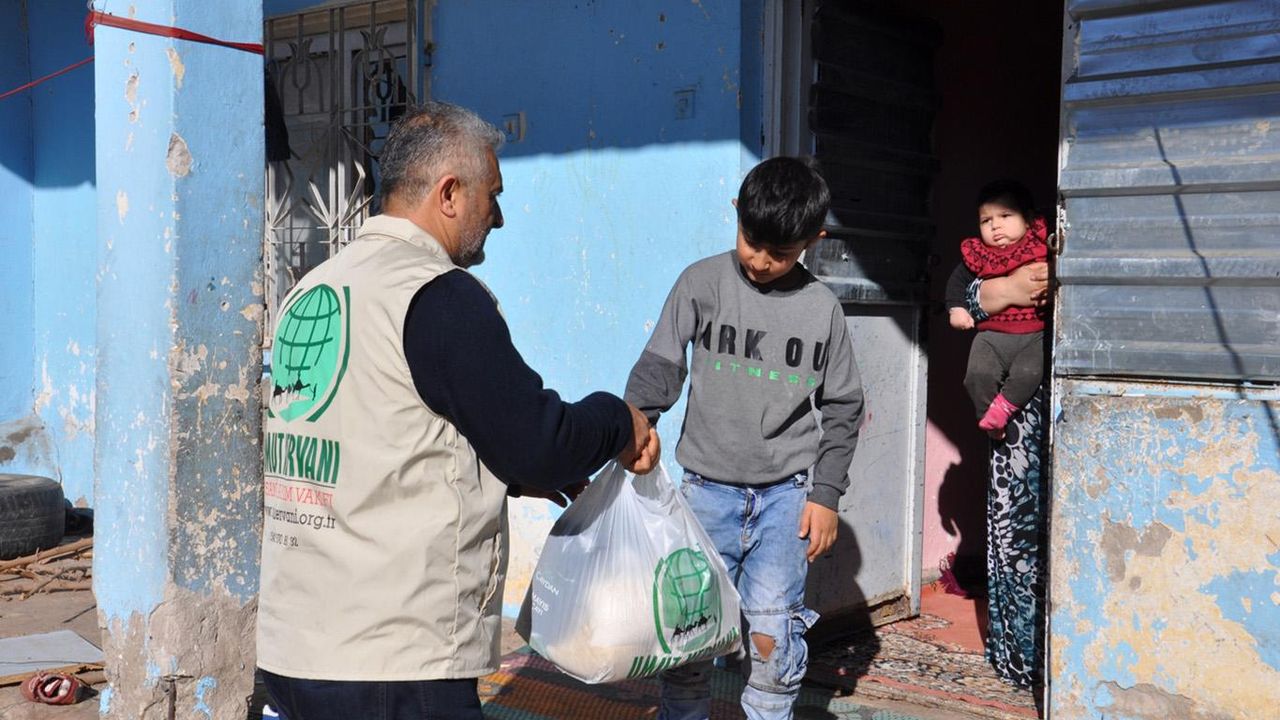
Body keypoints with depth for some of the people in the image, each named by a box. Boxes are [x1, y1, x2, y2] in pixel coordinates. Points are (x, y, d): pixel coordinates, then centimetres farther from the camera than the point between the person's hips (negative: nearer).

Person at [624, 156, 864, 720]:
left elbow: (842, 408, 9)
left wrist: (826, 493, 3)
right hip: (707, 489, 0)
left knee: (772, 636, -4)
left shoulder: (822, 309, 3)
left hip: (785, 494, 1)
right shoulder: (702, 283, -1)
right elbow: (659, 368, -5)